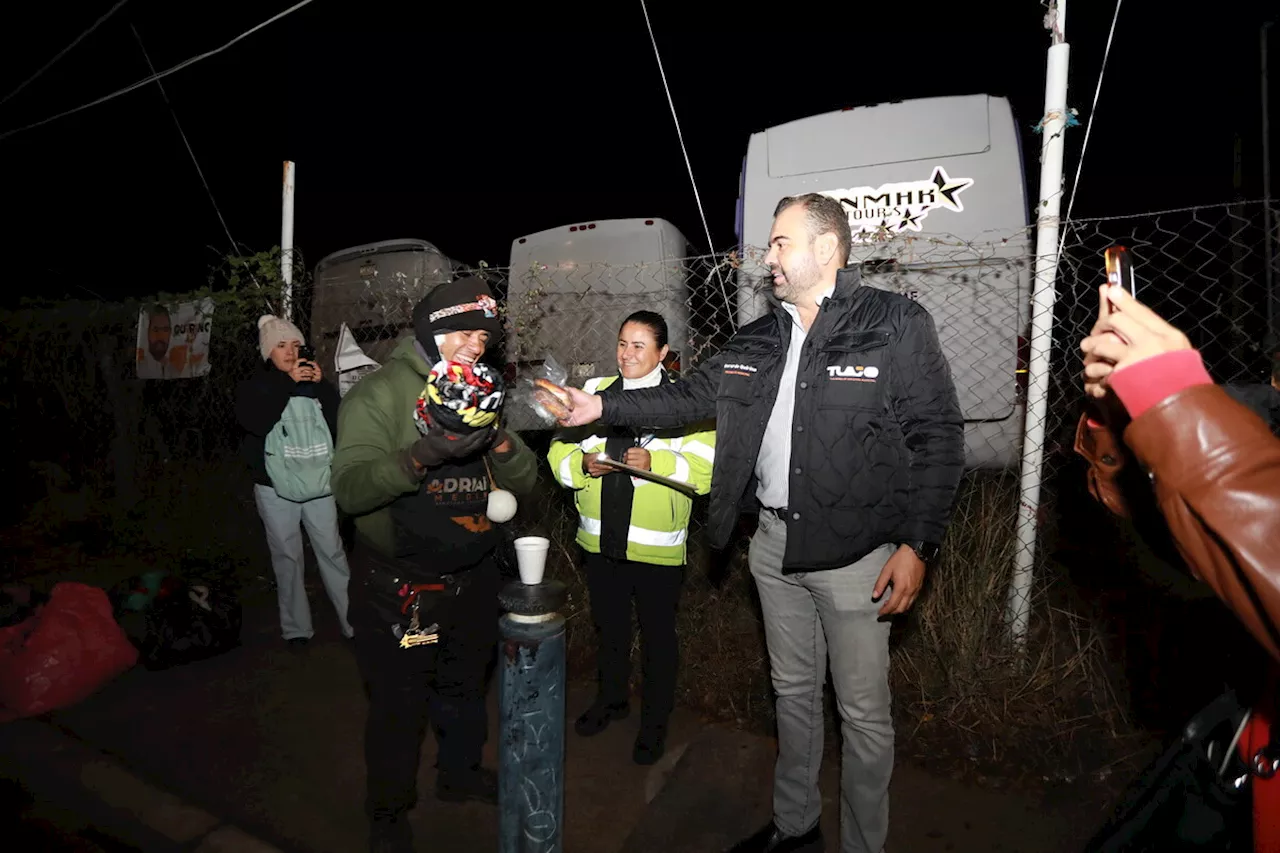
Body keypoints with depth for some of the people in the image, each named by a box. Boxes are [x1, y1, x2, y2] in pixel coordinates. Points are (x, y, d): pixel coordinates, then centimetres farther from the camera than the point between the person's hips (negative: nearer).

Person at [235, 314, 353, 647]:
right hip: (275, 488, 0)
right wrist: (287, 383, -19)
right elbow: (257, 423, -18)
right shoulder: (252, 387, 3)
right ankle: (296, 628, 17)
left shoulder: (312, 381, 6)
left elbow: (338, 425, -3)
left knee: (332, 553, 1)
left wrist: (321, 386, -13)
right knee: (287, 557, 5)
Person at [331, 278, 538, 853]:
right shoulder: (379, 393, -11)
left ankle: (459, 773, 49)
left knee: (465, 687, 24)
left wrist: (501, 441, -19)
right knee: (399, 704, 9)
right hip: (398, 587, -5)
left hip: (473, 579, 6)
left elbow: (524, 481, 1)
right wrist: (422, 455, -36)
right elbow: (350, 487, -23)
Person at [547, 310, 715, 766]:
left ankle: (655, 719, 36)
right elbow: (559, 450, 5)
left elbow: (705, 469, -15)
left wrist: (655, 462, -28)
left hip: (658, 546, -4)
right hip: (601, 540, 4)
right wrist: (582, 462, -16)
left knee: (658, 634, 14)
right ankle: (611, 698, 48)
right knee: (609, 625, 23)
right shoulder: (595, 391, 4)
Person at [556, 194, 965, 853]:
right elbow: (688, 398, 9)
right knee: (793, 692, 21)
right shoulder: (756, 342, 8)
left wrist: (916, 545, -15)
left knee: (863, 711, 9)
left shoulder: (898, 326, -9)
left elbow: (938, 438, -10)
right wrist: (602, 407, -1)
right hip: (775, 546, 6)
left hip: (856, 552, -5)